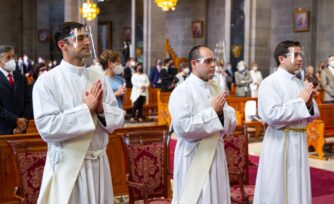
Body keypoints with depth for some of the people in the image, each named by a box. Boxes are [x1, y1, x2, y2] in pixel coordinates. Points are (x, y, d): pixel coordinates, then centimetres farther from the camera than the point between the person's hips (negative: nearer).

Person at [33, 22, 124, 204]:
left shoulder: (98, 78, 6)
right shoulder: (47, 81, -9)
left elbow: (119, 119, 6)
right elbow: (47, 127, -18)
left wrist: (102, 109, -14)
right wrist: (86, 109, -18)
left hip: (99, 163, 5)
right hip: (67, 166, -4)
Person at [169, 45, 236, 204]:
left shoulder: (216, 89, 9)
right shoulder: (182, 91, -13)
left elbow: (231, 124, 10)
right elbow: (182, 127, -24)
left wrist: (221, 113, -12)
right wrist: (212, 112, -18)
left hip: (216, 156, 7)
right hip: (194, 159, -7)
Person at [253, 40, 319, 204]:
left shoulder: (301, 84, 12)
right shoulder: (270, 83, -11)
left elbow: (310, 116, 16)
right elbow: (271, 115, -23)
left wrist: (309, 103, -7)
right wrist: (300, 101, -15)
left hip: (300, 141, 7)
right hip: (280, 143, -7)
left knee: (297, 191, 13)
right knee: (277, 191, 1)